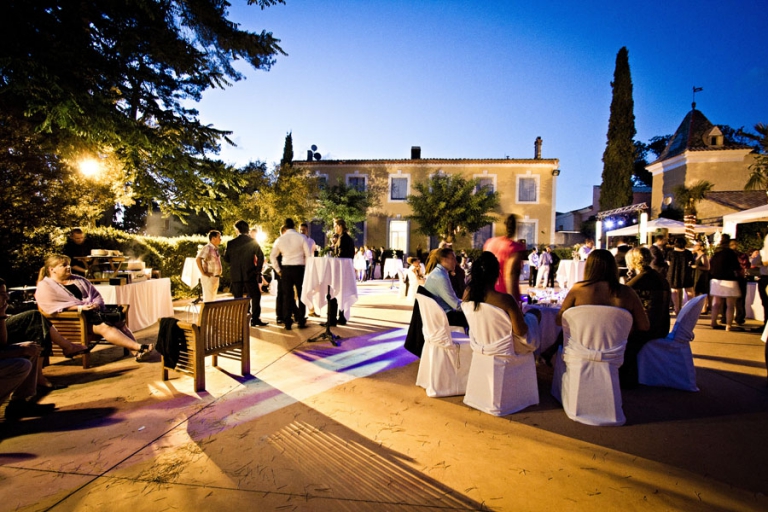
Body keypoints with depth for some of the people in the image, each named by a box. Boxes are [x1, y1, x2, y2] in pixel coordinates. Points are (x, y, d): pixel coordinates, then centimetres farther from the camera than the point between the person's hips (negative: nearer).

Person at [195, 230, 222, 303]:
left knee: (213, 299, 13)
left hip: (216, 277, 9)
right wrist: (203, 273, -22)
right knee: (208, 299, -7)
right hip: (208, 278, -9)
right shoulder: (207, 248, -13)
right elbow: (197, 259, -25)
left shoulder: (216, 249, 13)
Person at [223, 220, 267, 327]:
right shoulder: (253, 242, -3)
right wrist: (258, 270, -2)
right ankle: (255, 319, 1)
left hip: (236, 275, 2)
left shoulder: (231, 243, -1)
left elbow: (226, 259, 5)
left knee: (237, 298, 9)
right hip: (250, 274, -2)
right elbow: (260, 257, -10)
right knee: (255, 296, 6)